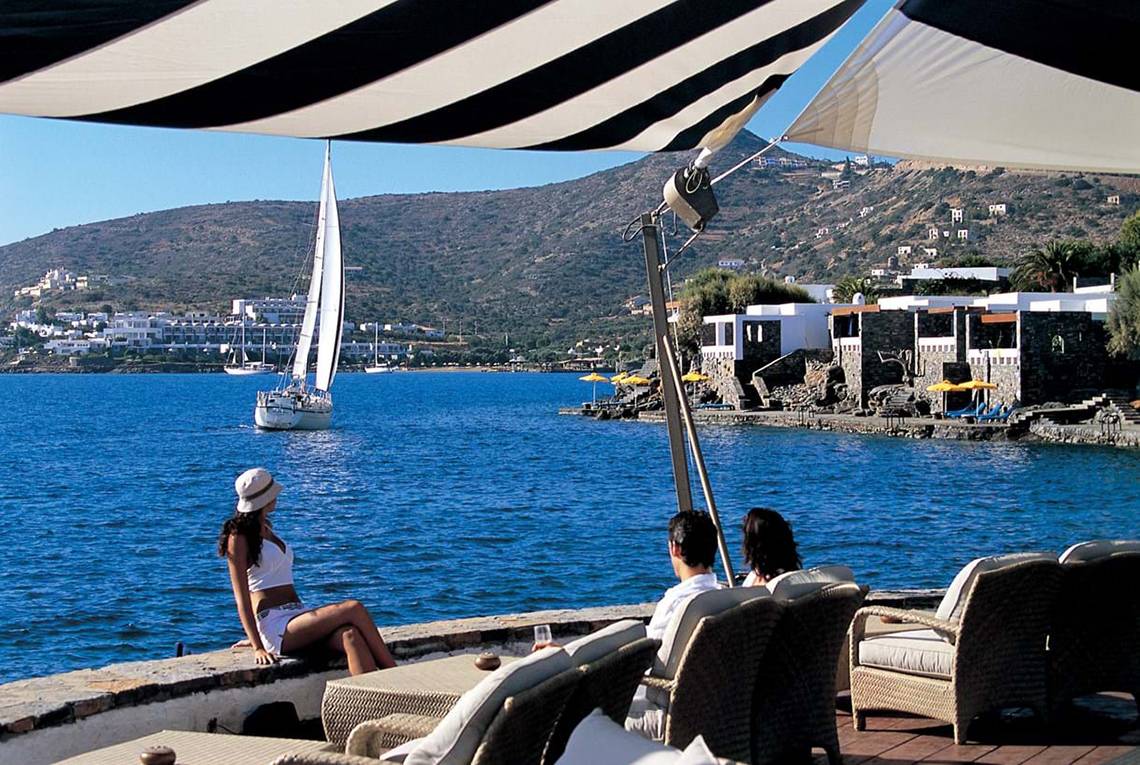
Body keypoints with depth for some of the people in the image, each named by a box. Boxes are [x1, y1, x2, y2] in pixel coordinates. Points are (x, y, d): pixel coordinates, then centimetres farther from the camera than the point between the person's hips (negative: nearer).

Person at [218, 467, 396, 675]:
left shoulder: (266, 528, 22)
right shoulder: (239, 538, -3)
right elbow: (242, 598, -9)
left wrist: (256, 637, 23)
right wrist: (258, 647, -18)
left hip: (298, 616, 7)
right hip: (275, 627, -7)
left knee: (350, 636, -26)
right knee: (354, 608, -23)